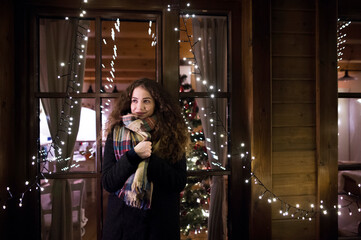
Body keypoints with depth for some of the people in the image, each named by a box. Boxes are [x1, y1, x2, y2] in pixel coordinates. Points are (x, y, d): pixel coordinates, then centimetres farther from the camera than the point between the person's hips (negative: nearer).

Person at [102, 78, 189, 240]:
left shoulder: (170, 135, -5)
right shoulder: (116, 134, -3)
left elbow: (180, 183, -10)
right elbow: (107, 183, -8)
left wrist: (149, 158, -21)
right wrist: (134, 155, -21)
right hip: (122, 220, 1)